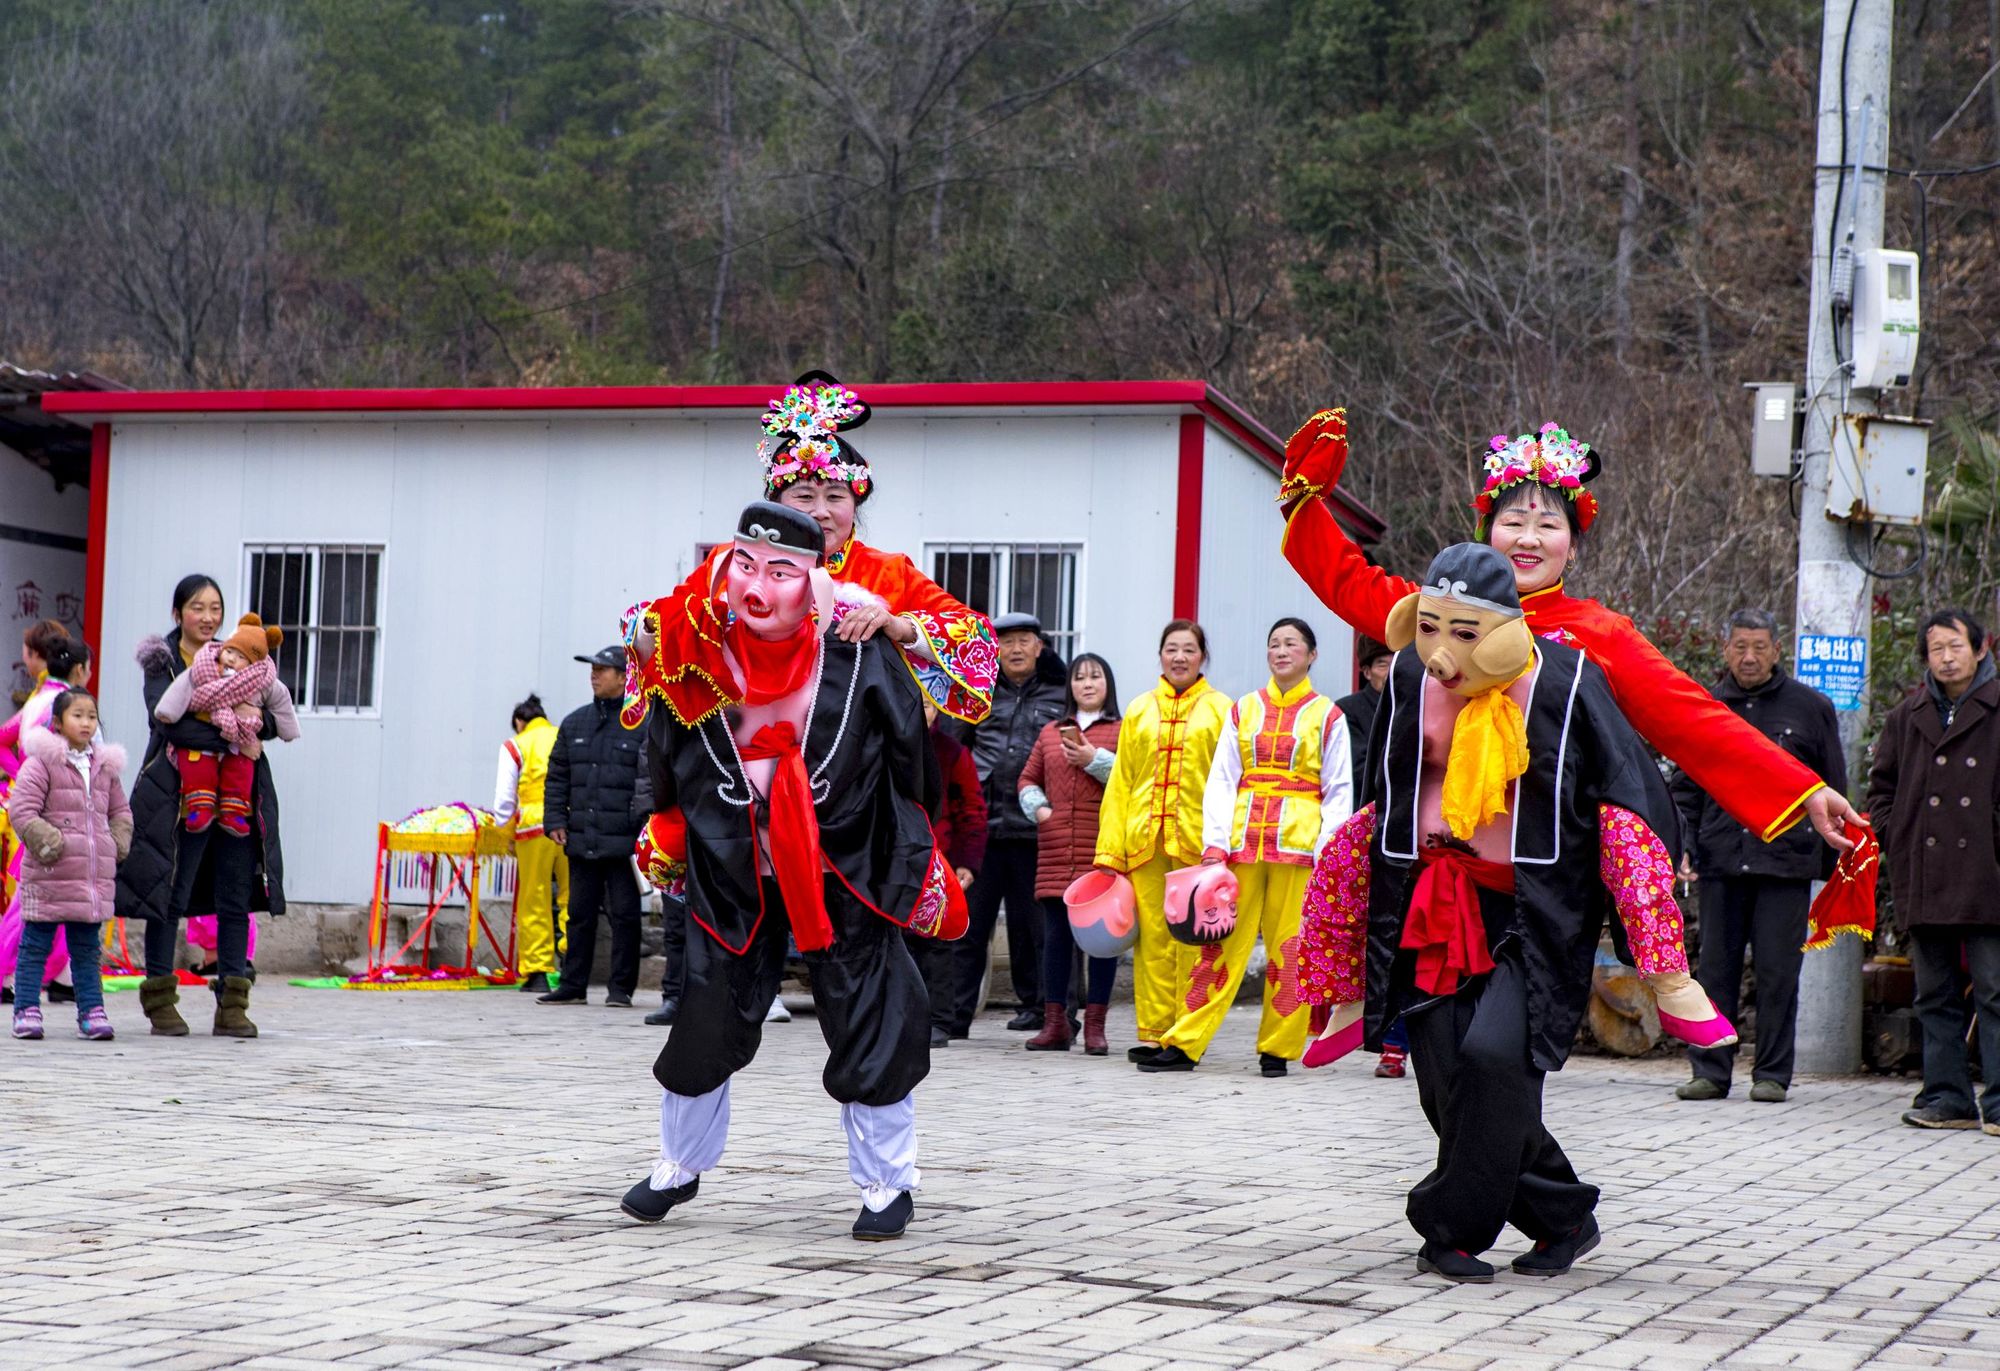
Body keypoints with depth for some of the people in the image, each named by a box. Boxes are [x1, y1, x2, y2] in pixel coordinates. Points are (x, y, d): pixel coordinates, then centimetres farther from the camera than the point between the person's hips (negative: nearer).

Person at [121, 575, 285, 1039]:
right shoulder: (162, 662, 1)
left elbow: (275, 721, 9)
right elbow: (167, 721, -14)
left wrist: (258, 722, -14)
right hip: (182, 792, -4)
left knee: (235, 898, 3)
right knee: (168, 896, -1)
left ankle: (232, 1006, 7)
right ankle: (160, 1000, 10)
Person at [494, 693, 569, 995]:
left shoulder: (515, 747, 8)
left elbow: (504, 799, 6)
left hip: (534, 826, -2)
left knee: (534, 902, 4)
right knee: (572, 896, 5)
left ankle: (536, 972, 4)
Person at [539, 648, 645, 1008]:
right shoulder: (575, 723, 13)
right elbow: (557, 778, 18)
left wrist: (645, 828, -11)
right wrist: (555, 821, 8)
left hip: (623, 842, -5)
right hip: (581, 840, 5)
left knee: (624, 915, 0)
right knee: (580, 913, 10)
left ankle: (621, 988, 7)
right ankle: (573, 985, 17)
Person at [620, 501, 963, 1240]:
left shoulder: (858, 660, -17)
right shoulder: (699, 662, -11)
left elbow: (912, 756, -3)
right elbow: (665, 756, 8)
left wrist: (919, 857, 3)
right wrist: (666, 840, 14)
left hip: (848, 871, -2)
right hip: (733, 875, 2)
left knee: (872, 1026, -1)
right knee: (707, 1021, 9)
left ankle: (886, 1183, 16)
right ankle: (679, 1165, 31)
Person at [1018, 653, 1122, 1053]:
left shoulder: (1123, 731, 5)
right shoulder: (1051, 732, 18)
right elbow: (1028, 779, 21)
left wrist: (1095, 760, -14)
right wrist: (1038, 807, 3)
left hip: (1103, 852, -3)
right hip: (1056, 851, 3)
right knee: (1056, 935, 3)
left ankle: (1095, 1024, 2)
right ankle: (1054, 1023, 9)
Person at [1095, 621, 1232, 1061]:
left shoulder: (1220, 710, 8)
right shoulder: (1140, 711, 16)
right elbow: (1120, 783, 14)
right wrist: (1110, 850, 6)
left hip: (1196, 841, -3)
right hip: (1144, 839, 3)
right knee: (1152, 936, 2)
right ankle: (1154, 1034, 6)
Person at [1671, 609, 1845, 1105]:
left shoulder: (1811, 708, 6)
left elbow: (1833, 792, 10)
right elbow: (1685, 787, 17)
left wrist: (1833, 863, 7)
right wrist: (1684, 846, 5)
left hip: (1785, 859, -2)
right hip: (1721, 860, 2)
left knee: (1778, 970, -1)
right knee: (1715, 967, 4)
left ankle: (1773, 1074, 7)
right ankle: (1710, 1070, 10)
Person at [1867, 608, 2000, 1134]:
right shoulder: (1907, 717, 13)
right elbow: (1881, 786, 21)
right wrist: (1893, 837, 8)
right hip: (1924, 882, 5)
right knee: (1936, 997, 8)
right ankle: (1947, 1097, 14)